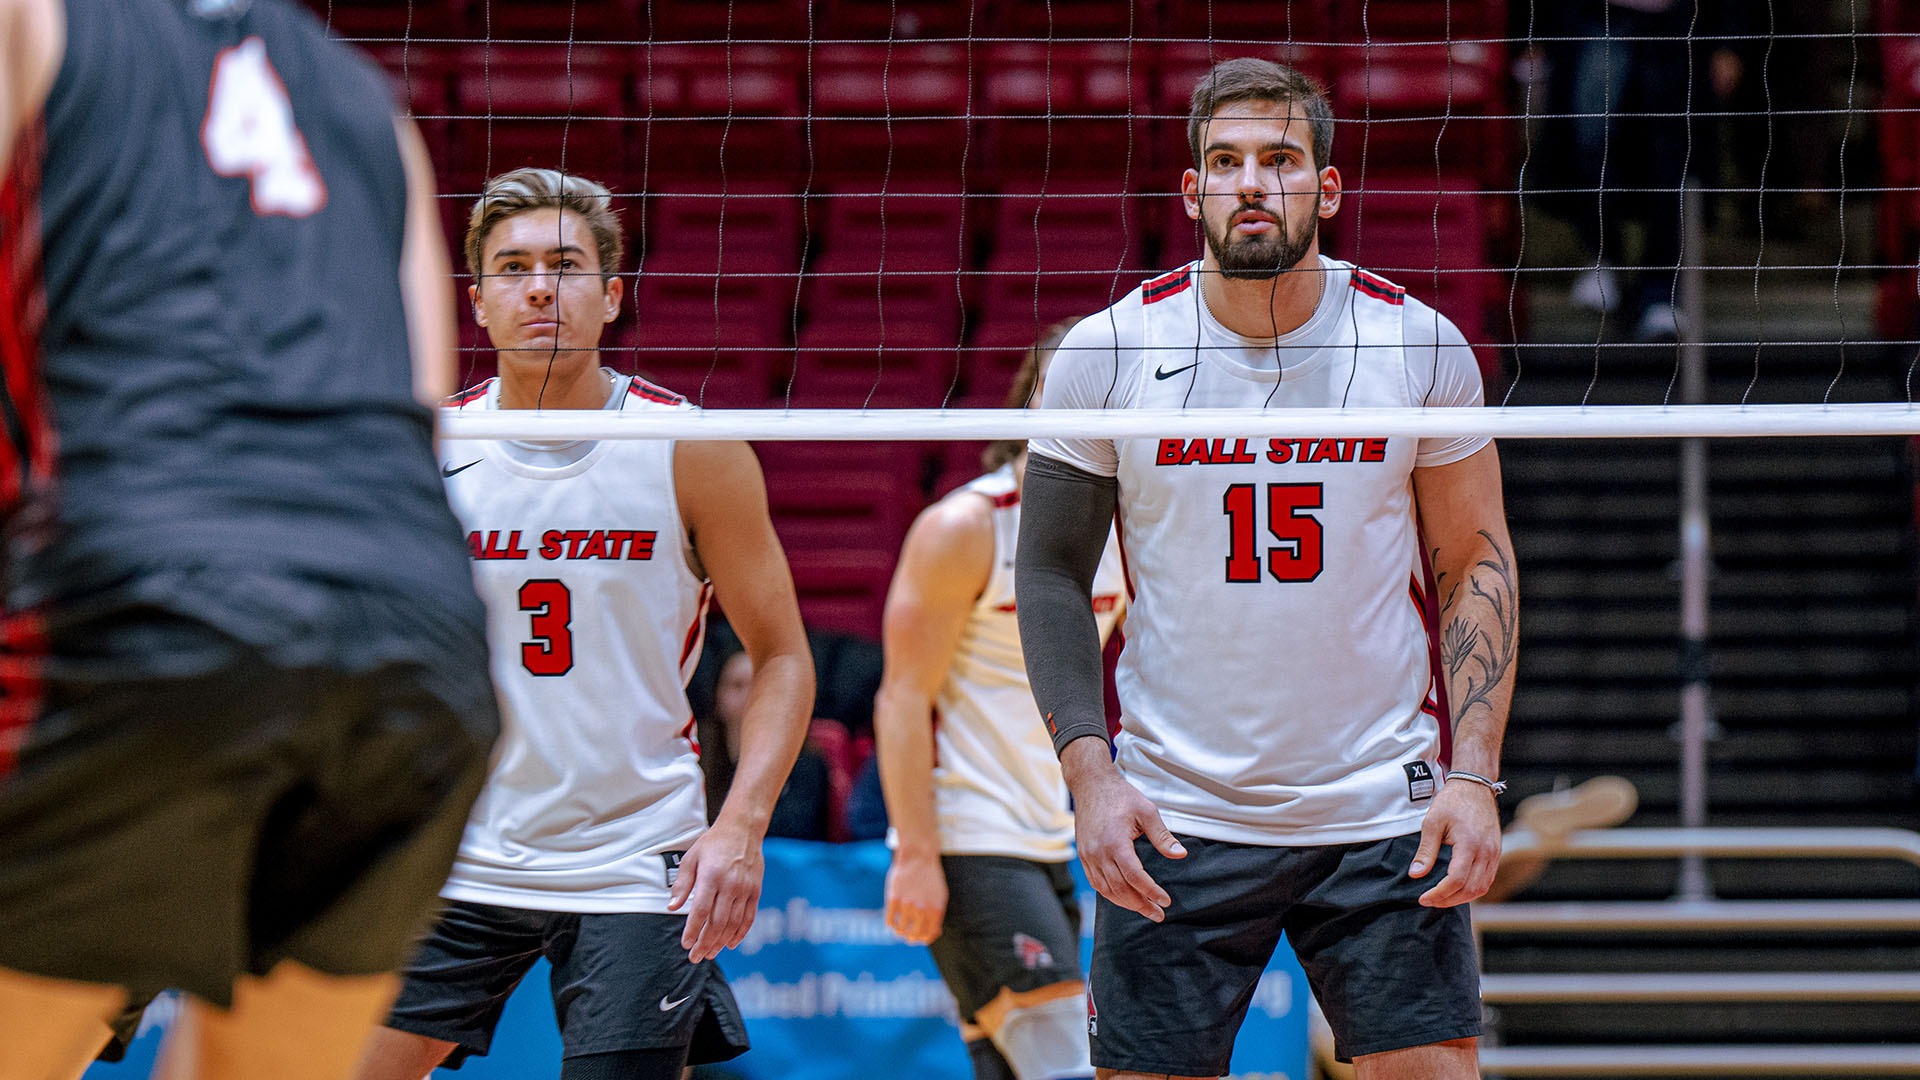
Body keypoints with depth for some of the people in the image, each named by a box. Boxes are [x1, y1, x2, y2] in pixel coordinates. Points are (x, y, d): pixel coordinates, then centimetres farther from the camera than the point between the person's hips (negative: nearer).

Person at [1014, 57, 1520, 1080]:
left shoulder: (1421, 344, 0)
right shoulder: (1108, 352, -3)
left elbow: (1476, 564, 5)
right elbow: (1050, 572, 3)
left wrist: (1473, 774, -5)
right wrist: (1088, 774, -9)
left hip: (1386, 808, 0)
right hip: (1174, 822, 0)